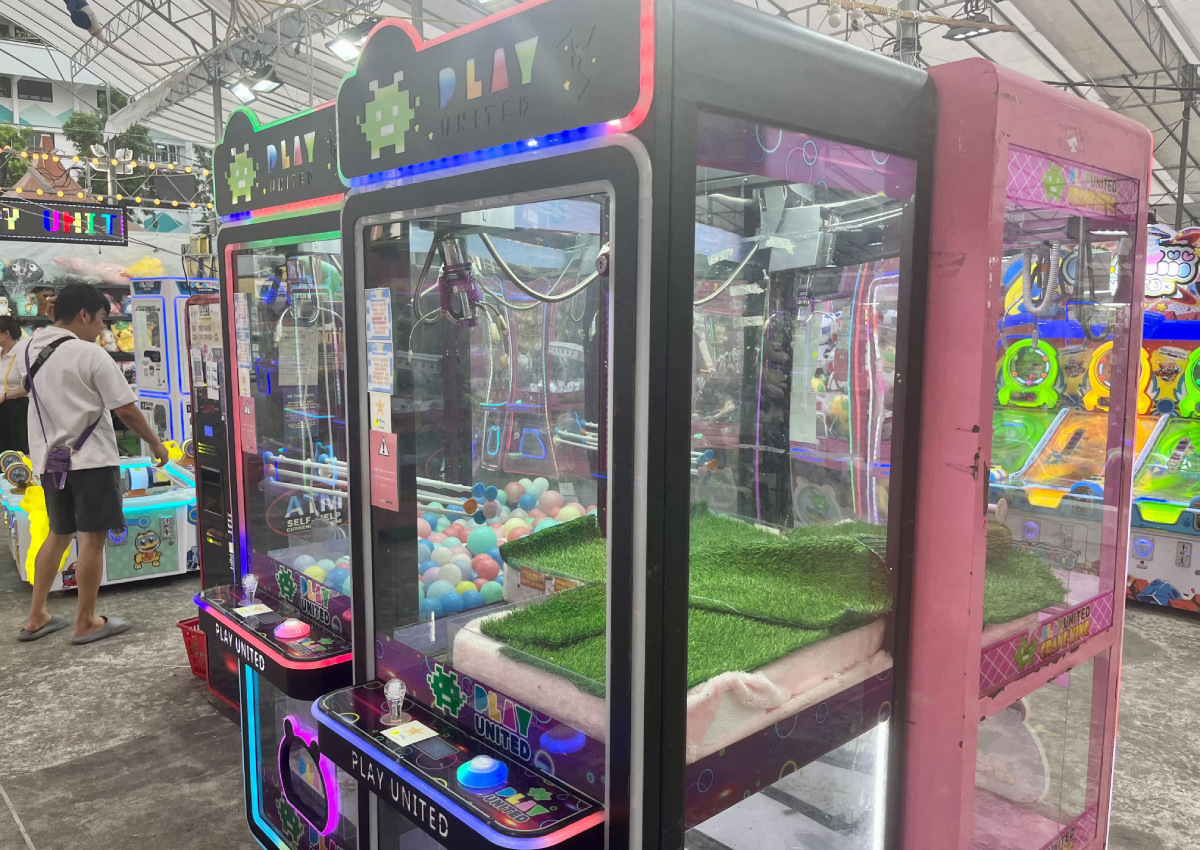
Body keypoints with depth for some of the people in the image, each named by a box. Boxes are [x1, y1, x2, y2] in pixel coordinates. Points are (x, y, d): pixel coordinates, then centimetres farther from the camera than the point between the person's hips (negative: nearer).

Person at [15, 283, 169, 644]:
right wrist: (155, 442, 1)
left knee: (59, 535, 20)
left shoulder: (24, 351, 6)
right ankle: (86, 623, 7)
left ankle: (36, 618, 24)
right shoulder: (91, 355, -14)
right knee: (92, 538, 1)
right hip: (90, 458, -7)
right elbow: (127, 410, -13)